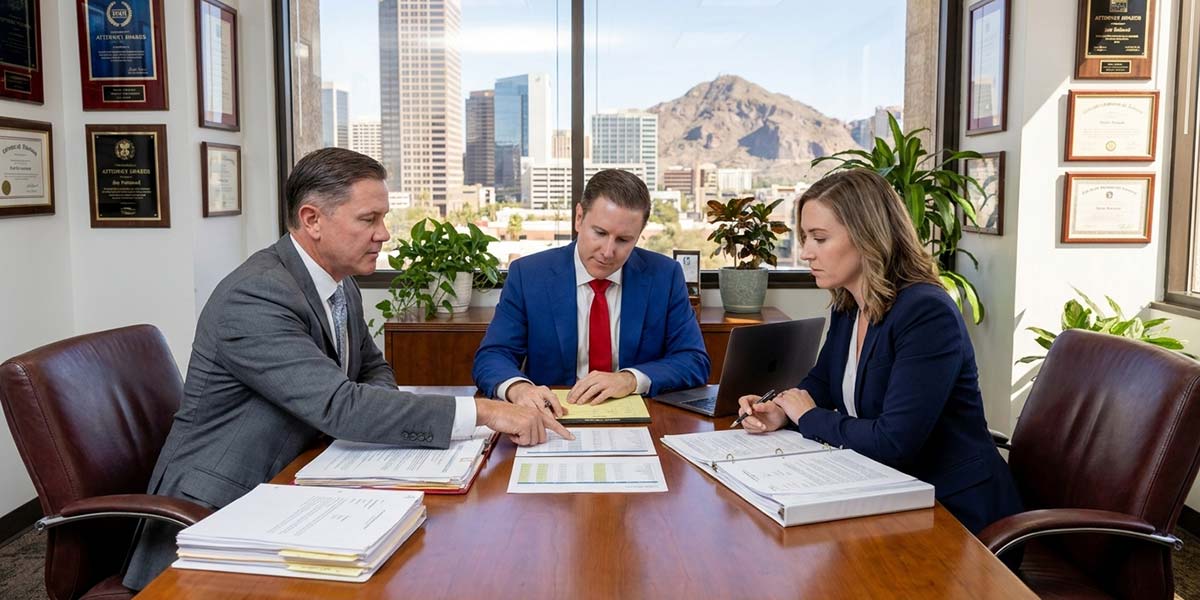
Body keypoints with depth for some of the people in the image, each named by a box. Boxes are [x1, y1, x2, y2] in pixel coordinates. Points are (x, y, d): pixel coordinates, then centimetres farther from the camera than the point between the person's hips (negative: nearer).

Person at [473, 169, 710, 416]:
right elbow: (491, 357, -6)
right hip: (554, 419, 0)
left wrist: (630, 380, -20)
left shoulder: (665, 276, -2)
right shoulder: (527, 275, -4)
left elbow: (695, 363, -3)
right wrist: (518, 387, -30)